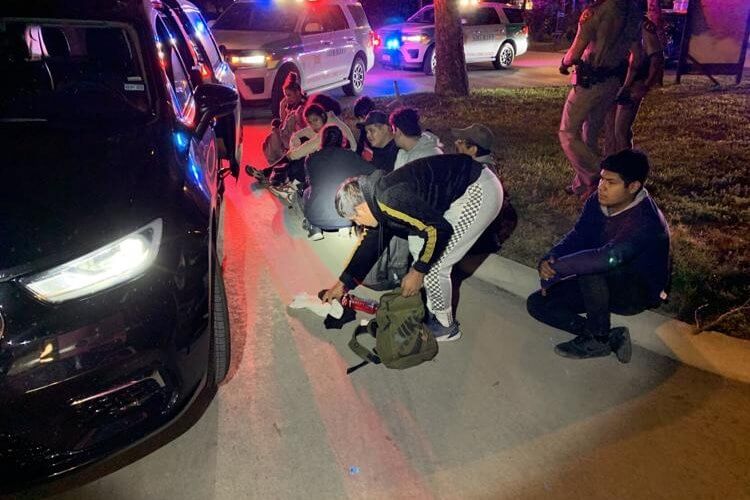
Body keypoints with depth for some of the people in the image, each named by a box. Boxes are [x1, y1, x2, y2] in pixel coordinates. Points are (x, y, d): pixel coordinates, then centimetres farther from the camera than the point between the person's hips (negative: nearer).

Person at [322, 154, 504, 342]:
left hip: (479, 192, -10)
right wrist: (343, 284, 26)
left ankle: (445, 326, 19)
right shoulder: (377, 197, 9)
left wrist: (418, 271, -10)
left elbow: (438, 230, -23)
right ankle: (432, 311, 32)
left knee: (433, 265, -3)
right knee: (418, 248, 17)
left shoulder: (389, 200, -23)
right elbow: (371, 243, 19)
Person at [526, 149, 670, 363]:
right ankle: (611, 337, -7)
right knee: (537, 303, -4)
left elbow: (607, 258, -46)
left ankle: (598, 338, -16)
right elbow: (576, 237, -6)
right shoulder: (598, 201, -9)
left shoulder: (646, 222, -32)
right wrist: (549, 260, -27)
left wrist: (555, 270, -38)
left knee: (591, 268, -38)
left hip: (638, 293, -7)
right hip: (601, 286, 8)